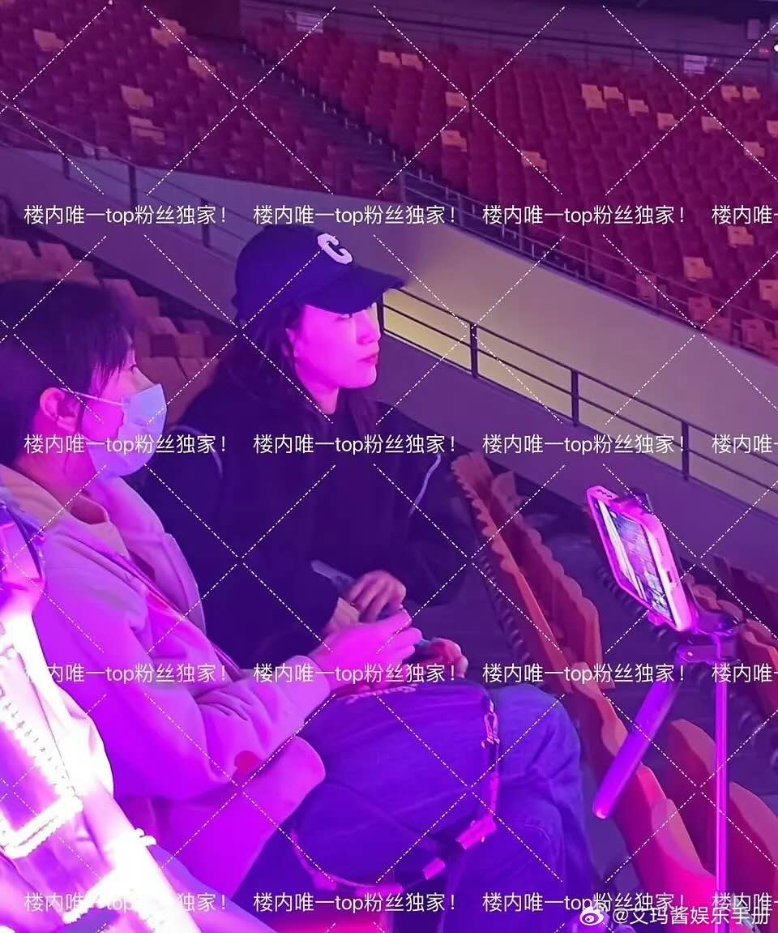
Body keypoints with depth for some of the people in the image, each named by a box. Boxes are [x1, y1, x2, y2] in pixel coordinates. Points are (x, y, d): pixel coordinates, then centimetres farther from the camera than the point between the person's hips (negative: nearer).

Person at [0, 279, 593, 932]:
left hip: (234, 745, 9)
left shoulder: (94, 500, 4)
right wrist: (322, 670, -9)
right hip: (208, 831, -9)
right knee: (530, 732, -6)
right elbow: (191, 761, -22)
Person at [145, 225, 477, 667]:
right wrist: (311, 601, -21)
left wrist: (404, 574, -4)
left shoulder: (394, 437, 16)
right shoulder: (216, 432, -4)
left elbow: (452, 537, 20)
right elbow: (184, 549, -17)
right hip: (258, 660, -6)